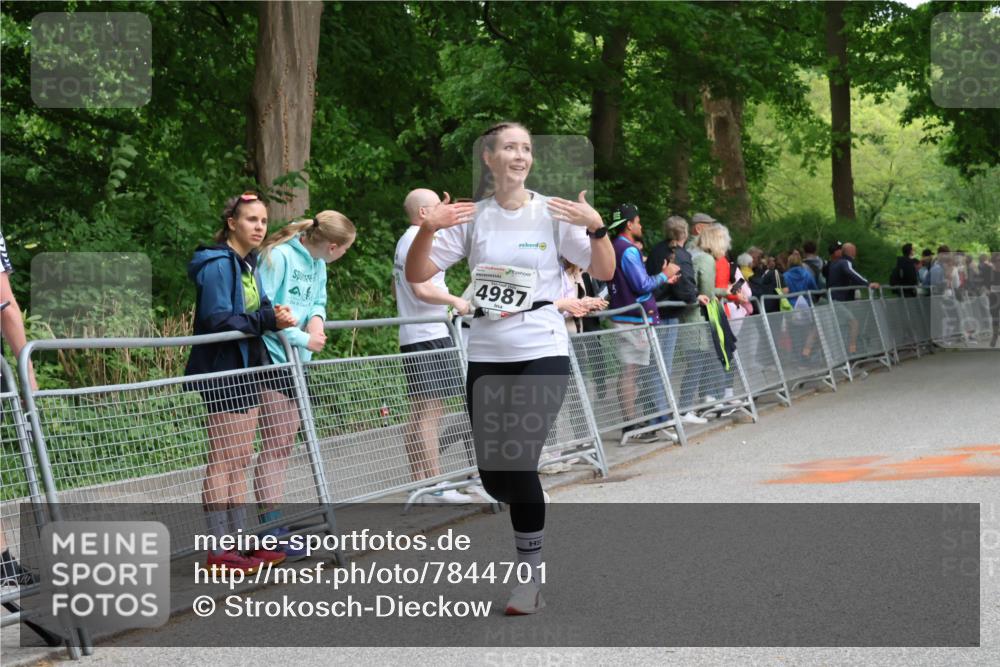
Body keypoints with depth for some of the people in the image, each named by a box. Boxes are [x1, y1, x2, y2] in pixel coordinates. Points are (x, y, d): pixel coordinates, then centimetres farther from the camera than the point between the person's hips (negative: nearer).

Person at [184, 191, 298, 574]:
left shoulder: (250, 265, 15)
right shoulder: (218, 264, -14)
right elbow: (217, 319, -21)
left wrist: (278, 316, -4)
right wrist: (267, 320, -25)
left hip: (247, 369, 10)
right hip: (223, 371, -10)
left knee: (239, 461, 13)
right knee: (224, 462, -7)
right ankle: (218, 552, -4)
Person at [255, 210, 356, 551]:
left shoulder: (317, 263, 9)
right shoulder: (278, 257, -18)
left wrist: (317, 317, -6)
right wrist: (303, 339, -18)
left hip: (296, 362, 9)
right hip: (270, 359, -9)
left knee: (285, 443, 11)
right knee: (275, 443, -8)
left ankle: (272, 522, 17)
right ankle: (271, 528, -5)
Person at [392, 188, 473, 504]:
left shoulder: (405, 241, 20)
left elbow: (397, 287, 28)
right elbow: (422, 288, -23)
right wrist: (455, 301, -11)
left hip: (413, 336, 11)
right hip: (429, 337, -11)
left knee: (418, 414, 9)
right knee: (430, 411, -11)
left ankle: (420, 483, 11)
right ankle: (435, 486, -13)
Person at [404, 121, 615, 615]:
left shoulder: (553, 212, -1)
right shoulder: (471, 216, 3)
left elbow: (604, 272, -3)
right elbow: (417, 275, 1)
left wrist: (596, 228, -20)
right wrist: (428, 230, -16)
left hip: (543, 353, -3)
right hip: (487, 356, 3)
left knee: (517, 462, -13)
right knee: (493, 475, 4)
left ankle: (531, 574, 3)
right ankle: (534, 519, 37)